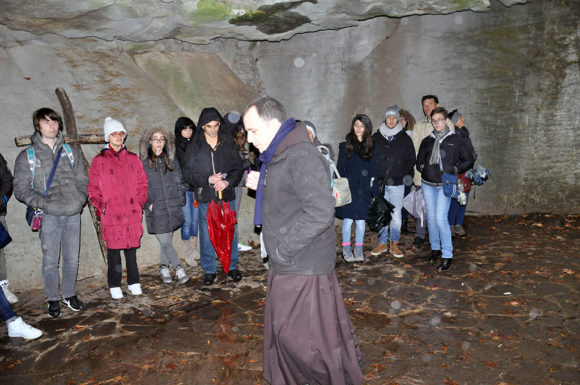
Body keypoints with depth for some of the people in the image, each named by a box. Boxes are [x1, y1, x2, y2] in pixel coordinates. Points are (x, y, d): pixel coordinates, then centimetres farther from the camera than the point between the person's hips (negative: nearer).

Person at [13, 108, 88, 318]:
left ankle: (69, 294, 26)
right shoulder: (26, 156, 4)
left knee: (72, 259, 9)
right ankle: (53, 299, 19)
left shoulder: (71, 152, 12)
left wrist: (80, 199, -4)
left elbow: (83, 180, 13)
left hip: (73, 214, 3)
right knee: (50, 260, 3)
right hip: (48, 216, -2)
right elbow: (21, 188, 1)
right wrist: (44, 203, -12)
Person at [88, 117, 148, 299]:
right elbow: (93, 189, 4)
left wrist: (140, 203, 4)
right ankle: (114, 286, 16)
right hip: (111, 215, -2)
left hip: (132, 213, 2)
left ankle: (133, 283, 21)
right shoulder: (99, 161, 4)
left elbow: (142, 183, 14)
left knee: (132, 248, 8)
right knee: (113, 250, 3)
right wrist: (101, 207, -5)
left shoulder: (133, 159, 11)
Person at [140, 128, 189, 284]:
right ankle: (179, 268, 11)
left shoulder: (172, 161, 9)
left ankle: (164, 268, 28)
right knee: (166, 243, -3)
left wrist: (180, 200, 5)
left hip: (172, 209, 3)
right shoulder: (143, 164, -1)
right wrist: (147, 204, -7)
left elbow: (180, 183, 13)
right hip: (155, 211, -3)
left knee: (167, 241, 10)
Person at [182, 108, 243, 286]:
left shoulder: (228, 143, 2)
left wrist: (228, 181, -15)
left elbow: (238, 167, 3)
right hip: (205, 199, -1)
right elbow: (188, 174, -2)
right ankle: (209, 270, 23)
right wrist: (208, 180, -17)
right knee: (206, 236, 7)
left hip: (227, 196, 1)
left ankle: (232, 266, 29)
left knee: (230, 233, 11)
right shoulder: (194, 147, -1)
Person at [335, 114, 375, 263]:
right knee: (348, 219, 1)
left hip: (364, 189, 2)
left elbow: (374, 168, 9)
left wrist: (373, 187, 1)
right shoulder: (345, 145, 2)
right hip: (349, 188, -2)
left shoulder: (371, 146, 7)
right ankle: (346, 250, 13)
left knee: (361, 220, 6)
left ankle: (359, 250, 17)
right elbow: (340, 168, 2)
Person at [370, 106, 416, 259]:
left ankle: (394, 244, 15)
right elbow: (368, 158, 10)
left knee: (396, 214, 2)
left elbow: (411, 160, 9)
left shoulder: (405, 139, 6)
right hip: (379, 183, 1)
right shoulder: (375, 138, 8)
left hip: (397, 184, -1)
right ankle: (382, 243, 18)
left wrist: (407, 174, -5)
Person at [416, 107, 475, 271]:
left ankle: (448, 256, -2)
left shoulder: (456, 140, 2)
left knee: (441, 219, -12)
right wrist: (422, 167, -1)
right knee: (431, 217, 11)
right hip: (427, 184, 4)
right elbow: (419, 161, 20)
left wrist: (455, 169, -6)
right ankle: (435, 248, 27)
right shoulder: (427, 141, 11)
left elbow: (469, 160, 7)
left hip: (445, 185, -4)